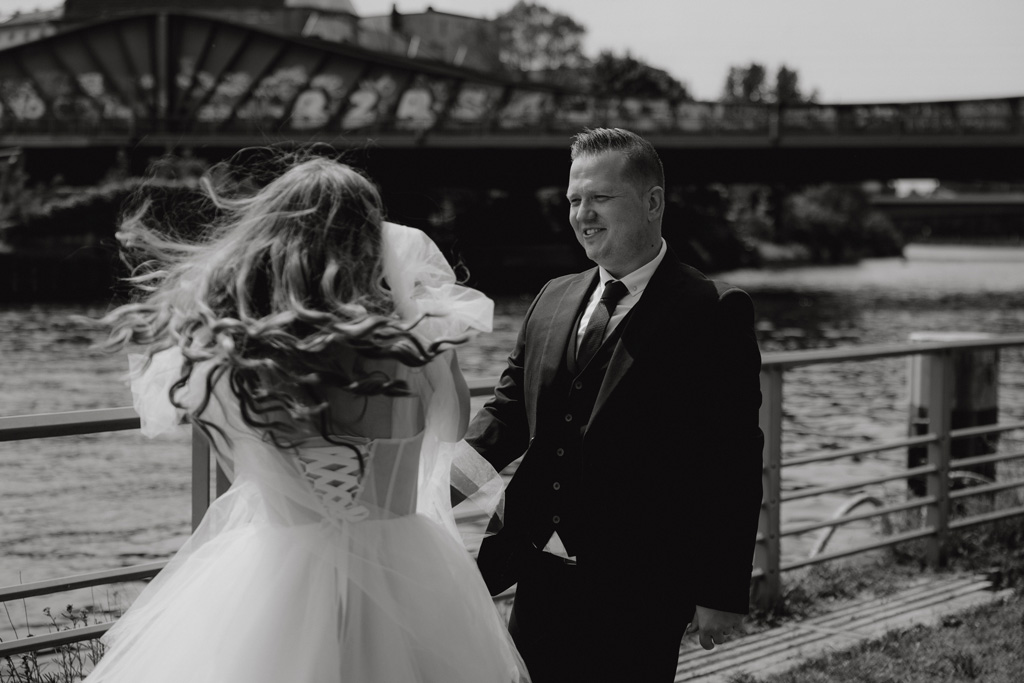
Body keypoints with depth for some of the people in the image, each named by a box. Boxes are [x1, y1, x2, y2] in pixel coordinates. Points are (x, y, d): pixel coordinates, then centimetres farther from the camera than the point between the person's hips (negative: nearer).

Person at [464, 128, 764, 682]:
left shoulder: (714, 313, -7)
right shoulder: (553, 299, 11)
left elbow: (732, 465, -9)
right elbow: (510, 404, 15)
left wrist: (722, 593, -11)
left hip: (638, 594, -6)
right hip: (542, 577, 6)